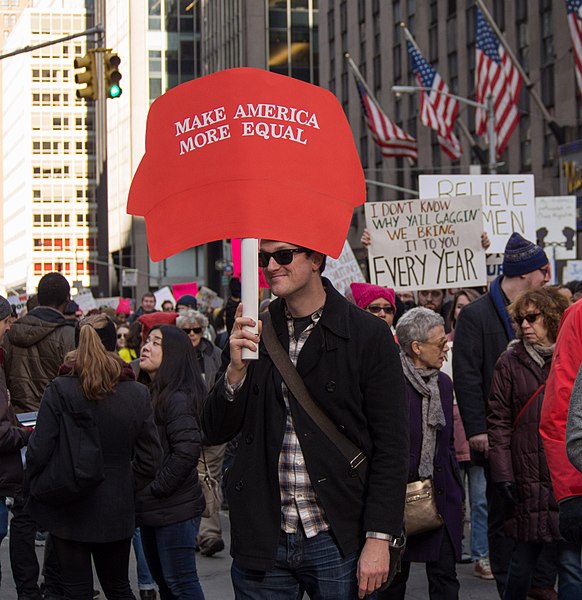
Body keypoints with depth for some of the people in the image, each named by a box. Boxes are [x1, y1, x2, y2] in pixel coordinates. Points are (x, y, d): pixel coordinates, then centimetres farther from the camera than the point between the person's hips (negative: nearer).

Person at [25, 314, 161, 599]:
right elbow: (149, 459, -3)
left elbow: (39, 451, -14)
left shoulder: (59, 389, -13)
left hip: (68, 510, -2)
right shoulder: (138, 394, -6)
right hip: (116, 511, 2)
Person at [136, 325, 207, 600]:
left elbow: (187, 450, -25)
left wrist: (156, 488, -17)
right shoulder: (149, 394, 13)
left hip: (175, 508, -9)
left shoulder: (177, 398, -15)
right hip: (151, 509, 9)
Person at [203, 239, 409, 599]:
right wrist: (236, 370, -11)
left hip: (337, 540, -3)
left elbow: (391, 446, -6)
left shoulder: (369, 334, -5)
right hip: (261, 542, 3)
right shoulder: (254, 331, 6)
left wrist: (380, 537, -11)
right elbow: (216, 433, 6)